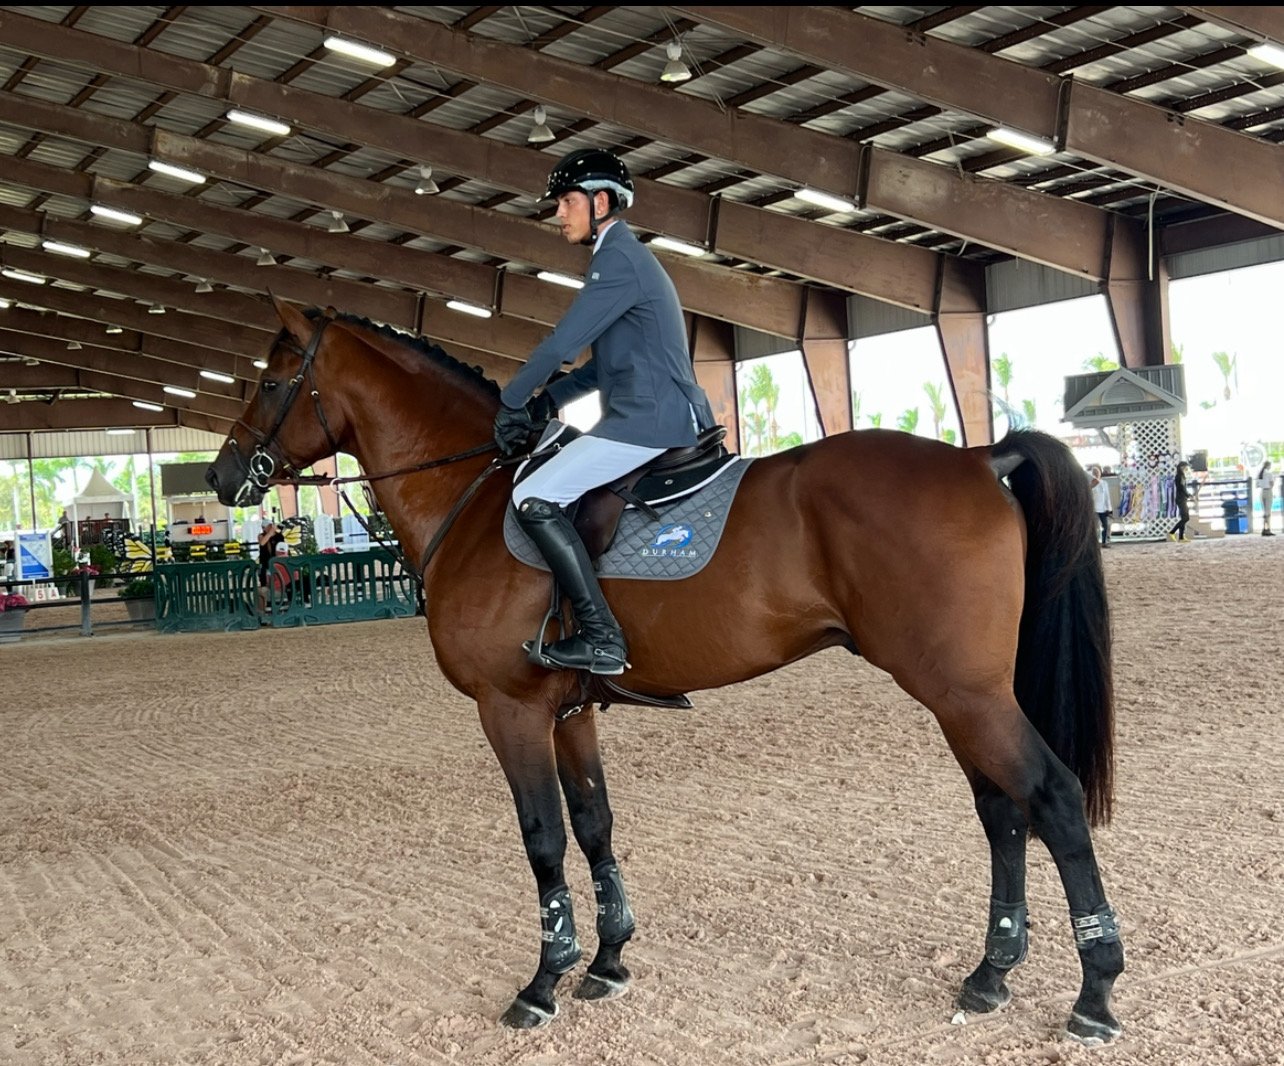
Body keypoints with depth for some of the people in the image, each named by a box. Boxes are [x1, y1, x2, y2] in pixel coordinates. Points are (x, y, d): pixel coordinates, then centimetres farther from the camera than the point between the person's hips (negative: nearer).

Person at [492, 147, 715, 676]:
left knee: (534, 500, -18)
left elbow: (562, 343, -13)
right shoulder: (628, 258, 24)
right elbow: (605, 364, 25)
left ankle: (601, 638, -20)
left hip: (648, 420, -11)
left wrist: (512, 402, -1)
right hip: (672, 416, 11)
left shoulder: (619, 259, -9)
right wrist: (542, 404, 16)